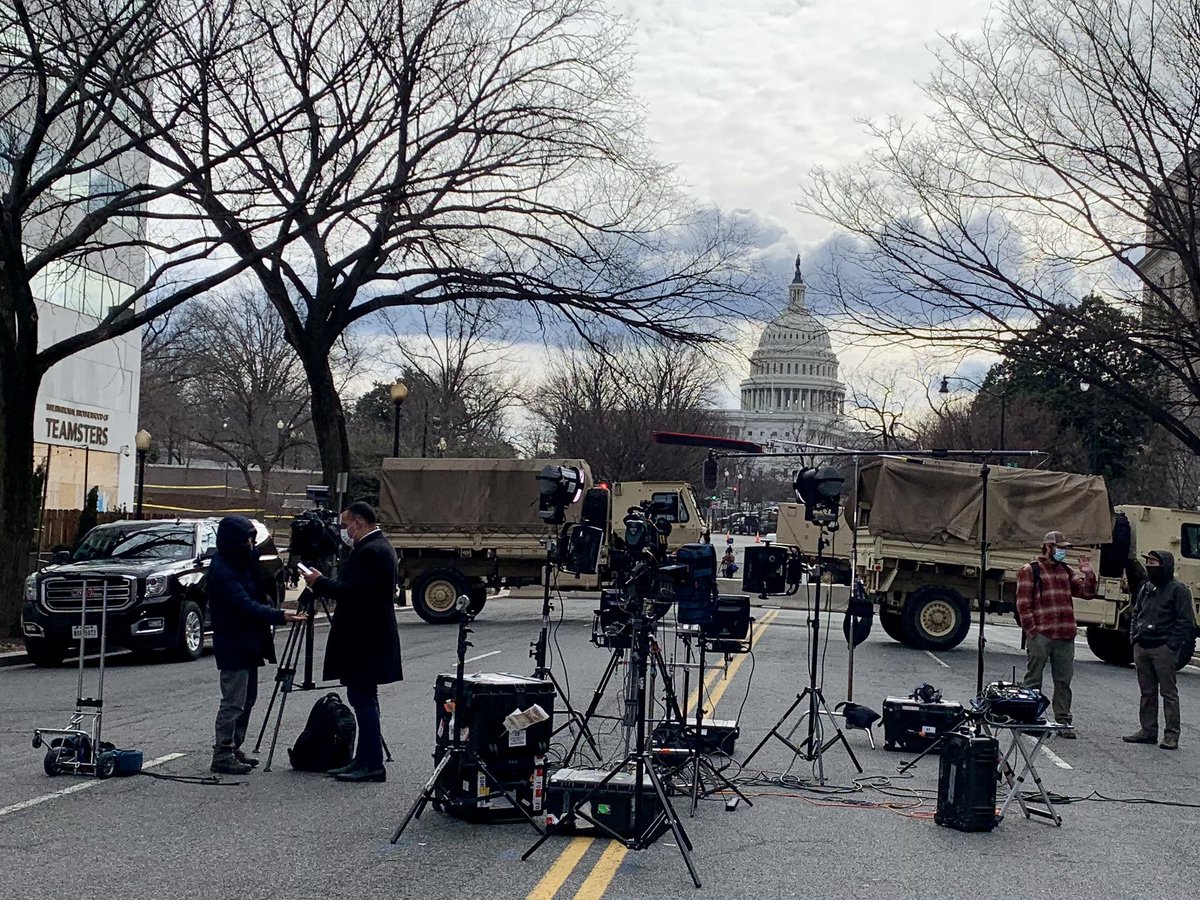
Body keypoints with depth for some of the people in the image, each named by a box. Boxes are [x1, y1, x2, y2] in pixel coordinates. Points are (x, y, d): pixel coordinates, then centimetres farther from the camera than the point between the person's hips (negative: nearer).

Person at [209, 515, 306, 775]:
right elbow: (244, 605, -26)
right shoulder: (221, 569, -19)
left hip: (248, 644, 10)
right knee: (233, 702, -7)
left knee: (247, 699, 14)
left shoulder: (244, 562, 10)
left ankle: (233, 748, 22)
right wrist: (280, 616, -32)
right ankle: (222, 755, -1)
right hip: (233, 645, -10)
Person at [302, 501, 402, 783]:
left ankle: (372, 765, -3)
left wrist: (319, 582, -11)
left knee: (362, 697, -7)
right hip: (366, 636, 11)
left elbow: (351, 591, -24)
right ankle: (366, 760, 20)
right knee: (362, 697, 14)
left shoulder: (371, 551, -18)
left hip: (365, 641, -11)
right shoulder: (378, 547, 16)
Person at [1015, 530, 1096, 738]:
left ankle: (1063, 721, 16)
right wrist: (1032, 630, -12)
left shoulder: (1066, 571, 18)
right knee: (1033, 680, 2)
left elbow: (1087, 592, 17)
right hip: (1040, 636, -6)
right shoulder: (1030, 571, -2)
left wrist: (1087, 573, 1)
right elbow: (1023, 604, -7)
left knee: (1063, 681, 9)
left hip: (1065, 637, 6)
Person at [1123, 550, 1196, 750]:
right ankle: (1148, 730, 18)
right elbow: (1136, 613, 24)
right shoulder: (1146, 588, 16)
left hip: (1163, 649, -7)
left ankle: (1172, 735, 0)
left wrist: (1173, 644, -15)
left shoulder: (1178, 589, -7)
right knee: (1147, 692, 11)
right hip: (1142, 647, 7)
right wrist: (1133, 635, 11)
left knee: (1168, 691, -3)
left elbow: (1186, 620, -10)